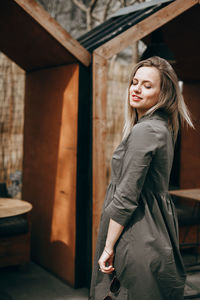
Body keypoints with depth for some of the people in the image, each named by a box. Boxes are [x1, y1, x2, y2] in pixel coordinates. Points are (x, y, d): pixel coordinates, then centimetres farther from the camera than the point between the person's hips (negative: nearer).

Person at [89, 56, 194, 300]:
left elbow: (126, 196, -22)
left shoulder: (144, 130, -19)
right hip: (157, 235, 10)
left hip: (139, 240, -10)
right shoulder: (162, 128, 11)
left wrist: (108, 247, -15)